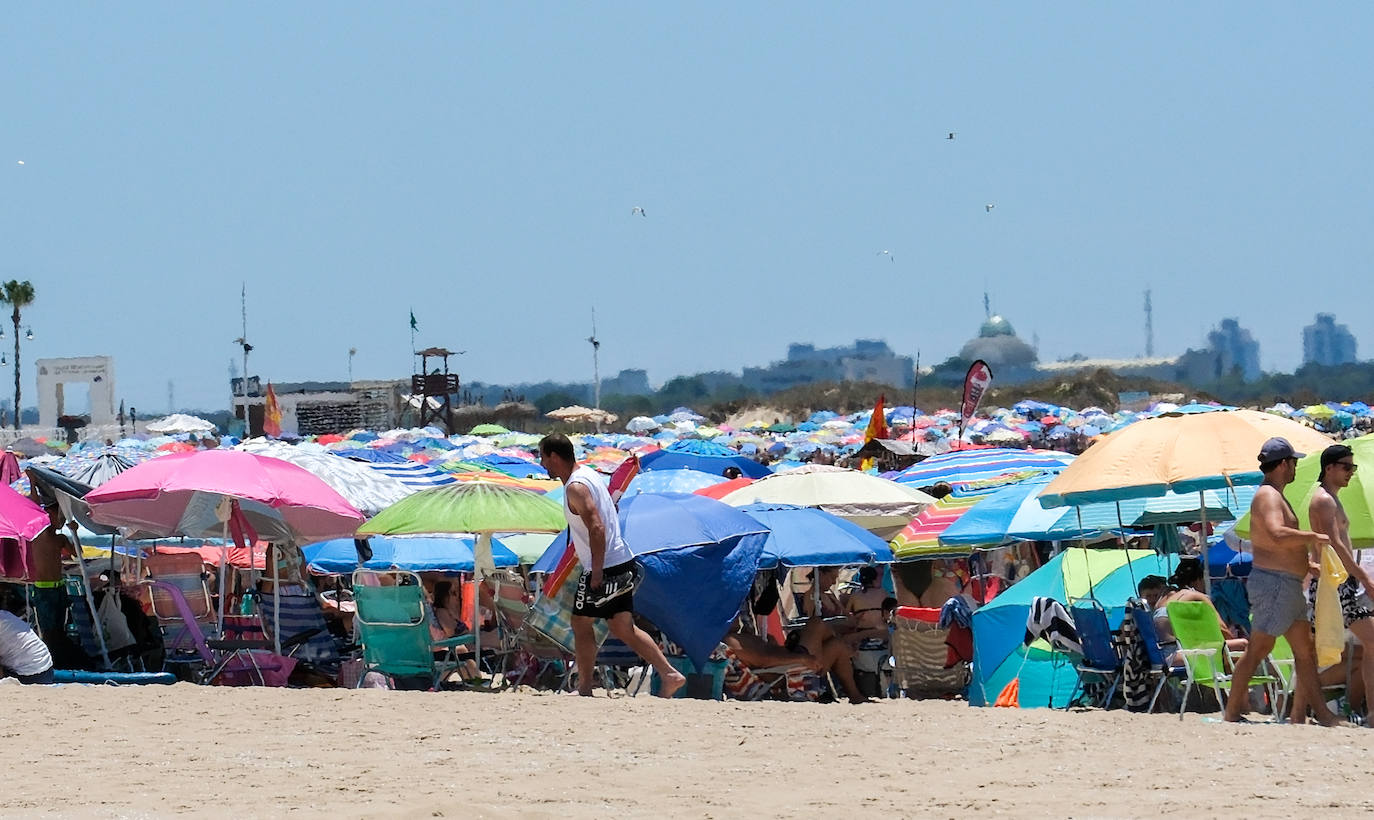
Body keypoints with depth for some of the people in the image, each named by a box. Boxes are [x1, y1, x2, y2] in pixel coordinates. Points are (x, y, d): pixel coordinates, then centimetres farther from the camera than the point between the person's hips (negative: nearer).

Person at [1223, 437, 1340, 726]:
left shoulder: (1275, 496, 20)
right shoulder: (1268, 496, -13)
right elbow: (1277, 535, -31)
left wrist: (1308, 566, 27)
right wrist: (1314, 537, -19)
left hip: (1287, 584, 11)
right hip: (1273, 583, -11)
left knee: (1306, 650, 9)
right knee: (1258, 649, -8)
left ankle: (1321, 713, 9)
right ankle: (1233, 712, -4)